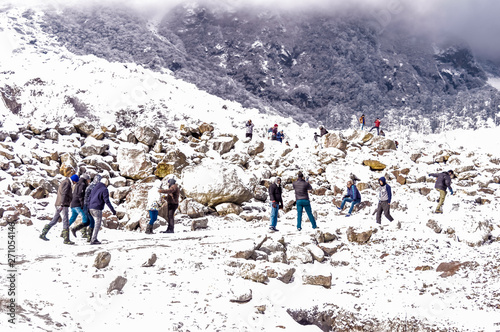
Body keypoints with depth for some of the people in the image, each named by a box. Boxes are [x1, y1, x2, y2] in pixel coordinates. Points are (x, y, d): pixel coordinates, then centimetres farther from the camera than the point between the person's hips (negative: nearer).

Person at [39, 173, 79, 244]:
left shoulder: (64, 182, 20)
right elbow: (63, 194, -24)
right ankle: (66, 239, -12)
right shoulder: (67, 183, -13)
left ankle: (43, 234, 17)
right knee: (66, 222, -10)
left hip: (59, 206, 10)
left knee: (54, 221, 14)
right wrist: (62, 205, -33)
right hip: (63, 206, -10)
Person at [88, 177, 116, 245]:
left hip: (91, 208, 8)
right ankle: (93, 240, -7)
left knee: (97, 223, 17)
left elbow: (90, 197, 20)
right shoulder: (104, 190, -7)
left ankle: (93, 238, 12)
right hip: (97, 209, -8)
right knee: (98, 224, -2)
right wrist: (113, 210, -13)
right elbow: (107, 201, -15)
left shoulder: (95, 188, 16)